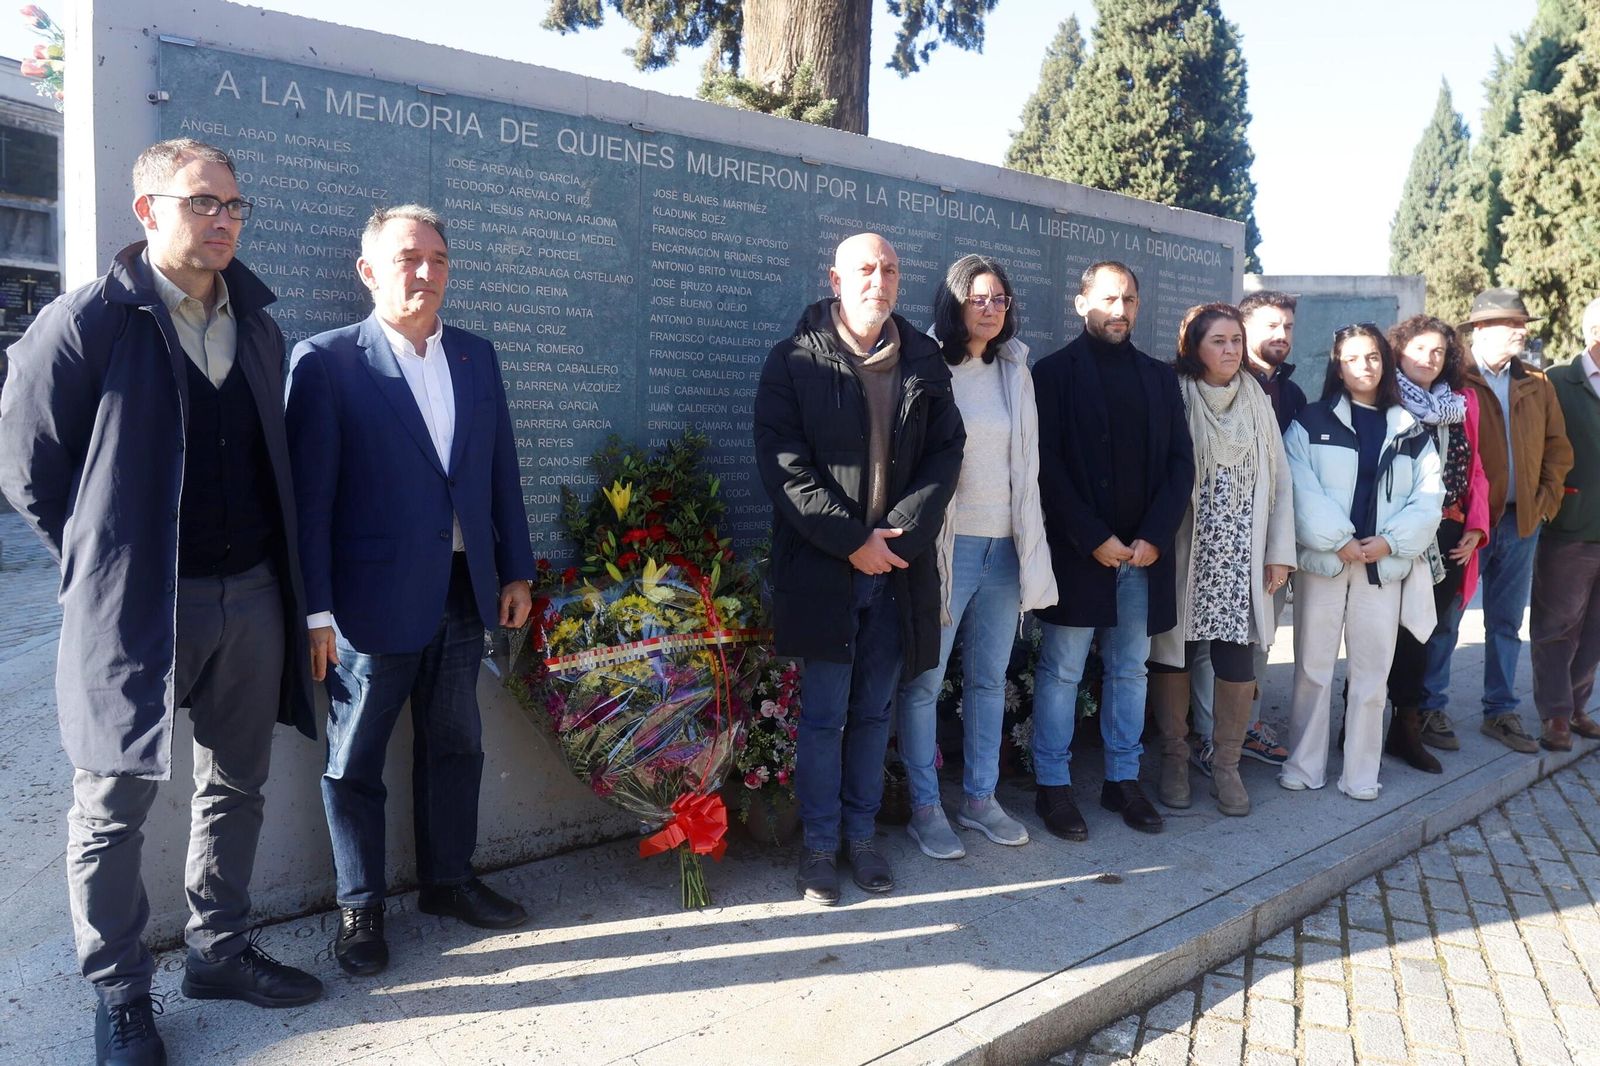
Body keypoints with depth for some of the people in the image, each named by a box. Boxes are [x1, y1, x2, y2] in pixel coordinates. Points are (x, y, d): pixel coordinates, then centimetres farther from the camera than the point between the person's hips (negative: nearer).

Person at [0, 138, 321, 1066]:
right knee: (115, 808, 7)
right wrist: (102, 562, 1)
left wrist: (282, 577, 9)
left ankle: (221, 951, 33)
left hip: (251, 597, 5)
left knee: (236, 787, 16)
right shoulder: (87, 322, -8)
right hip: (137, 607, -5)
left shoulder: (259, 327, 9)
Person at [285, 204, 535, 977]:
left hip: (464, 591, 5)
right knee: (355, 759, 9)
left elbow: (501, 471, 11)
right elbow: (309, 494, -10)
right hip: (373, 596, -5)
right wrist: (316, 609, -13)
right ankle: (359, 907, 25)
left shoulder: (476, 357, 8)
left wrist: (515, 570, 9)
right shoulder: (325, 361, -7)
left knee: (454, 746, 17)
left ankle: (449, 880, 34)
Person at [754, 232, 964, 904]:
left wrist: (900, 531, -9)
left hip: (898, 567, 3)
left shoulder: (925, 361, 9)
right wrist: (852, 540, -13)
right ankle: (819, 845, 18)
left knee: (874, 712, 12)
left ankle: (861, 836, 26)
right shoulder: (794, 360, -2)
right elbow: (782, 464, -8)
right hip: (822, 566, -3)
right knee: (823, 715, 4)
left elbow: (946, 453, 5)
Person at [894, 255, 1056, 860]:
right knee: (924, 681, 0)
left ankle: (980, 798, 26)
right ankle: (925, 809, 13)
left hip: (1006, 545, 6)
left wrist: (1032, 549, 13)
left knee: (990, 679, 13)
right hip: (946, 545, -6)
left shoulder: (1015, 372, 12)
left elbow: (1027, 464, 16)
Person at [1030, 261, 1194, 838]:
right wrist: (1094, 538, -14)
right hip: (1076, 552, -4)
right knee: (1061, 672, 2)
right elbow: (1047, 465, -8)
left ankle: (1122, 780, 23)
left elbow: (1181, 463, 8)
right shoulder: (1055, 373, -1)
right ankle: (1053, 786, 13)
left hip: (1146, 552, 4)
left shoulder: (1160, 378, 12)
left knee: (1130, 670, 12)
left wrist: (1154, 537, -5)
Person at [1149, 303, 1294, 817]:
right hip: (1185, 557, -3)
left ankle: (1227, 765, 15)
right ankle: (1174, 759, 21)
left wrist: (1280, 550, 5)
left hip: (1242, 559, 3)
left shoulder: (1257, 401, 9)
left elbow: (1279, 478, 10)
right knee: (1174, 655, 5)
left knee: (1237, 660, 0)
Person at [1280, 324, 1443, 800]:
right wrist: (1338, 541, -15)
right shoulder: (1312, 422, 2)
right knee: (1313, 667, 3)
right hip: (1322, 561, -2)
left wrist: (1391, 541, -11)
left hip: (1385, 566, 2)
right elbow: (1302, 490, -8)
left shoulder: (1412, 431, 11)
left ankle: (1361, 774, 15)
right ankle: (1304, 765, 13)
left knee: (1372, 671, 6)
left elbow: (1428, 498, 4)